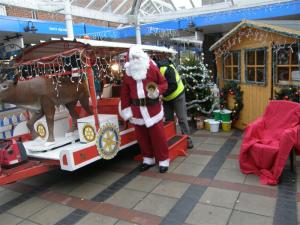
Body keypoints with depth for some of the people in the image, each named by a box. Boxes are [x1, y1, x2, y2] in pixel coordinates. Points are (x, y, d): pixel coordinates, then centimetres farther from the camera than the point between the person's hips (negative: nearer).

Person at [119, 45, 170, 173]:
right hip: (137, 109, 4)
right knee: (141, 136, 12)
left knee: (158, 135, 1)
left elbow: (164, 83, 1)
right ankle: (148, 159, 29)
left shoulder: (152, 68, -2)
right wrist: (125, 109, 3)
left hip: (153, 107, -4)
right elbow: (125, 93, 7)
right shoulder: (128, 73, 7)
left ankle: (163, 160, 16)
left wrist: (157, 91, -20)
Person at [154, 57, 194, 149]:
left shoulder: (166, 69, -31)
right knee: (168, 119, 12)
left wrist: (162, 94, -39)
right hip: (166, 98, 6)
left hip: (177, 95, -6)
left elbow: (173, 86, -32)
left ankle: (187, 139, 10)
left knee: (182, 118, 0)